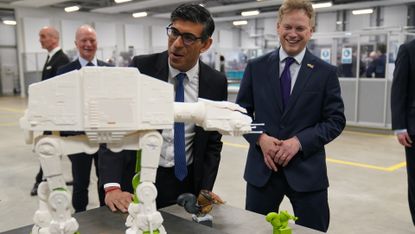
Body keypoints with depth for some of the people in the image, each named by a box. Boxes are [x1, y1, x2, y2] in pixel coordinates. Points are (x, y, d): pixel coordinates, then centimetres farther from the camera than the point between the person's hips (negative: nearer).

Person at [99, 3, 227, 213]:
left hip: (187, 184, 2)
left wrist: (204, 191, -8)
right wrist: (112, 186, -26)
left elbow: (213, 142, 2)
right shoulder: (141, 67, -11)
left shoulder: (216, 83, -5)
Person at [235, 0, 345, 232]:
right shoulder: (256, 67, 4)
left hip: (307, 169, -1)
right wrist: (260, 138, -12)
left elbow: (336, 120, -2)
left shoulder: (326, 72, 0)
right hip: (262, 168, 1)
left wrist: (300, 141, -15)